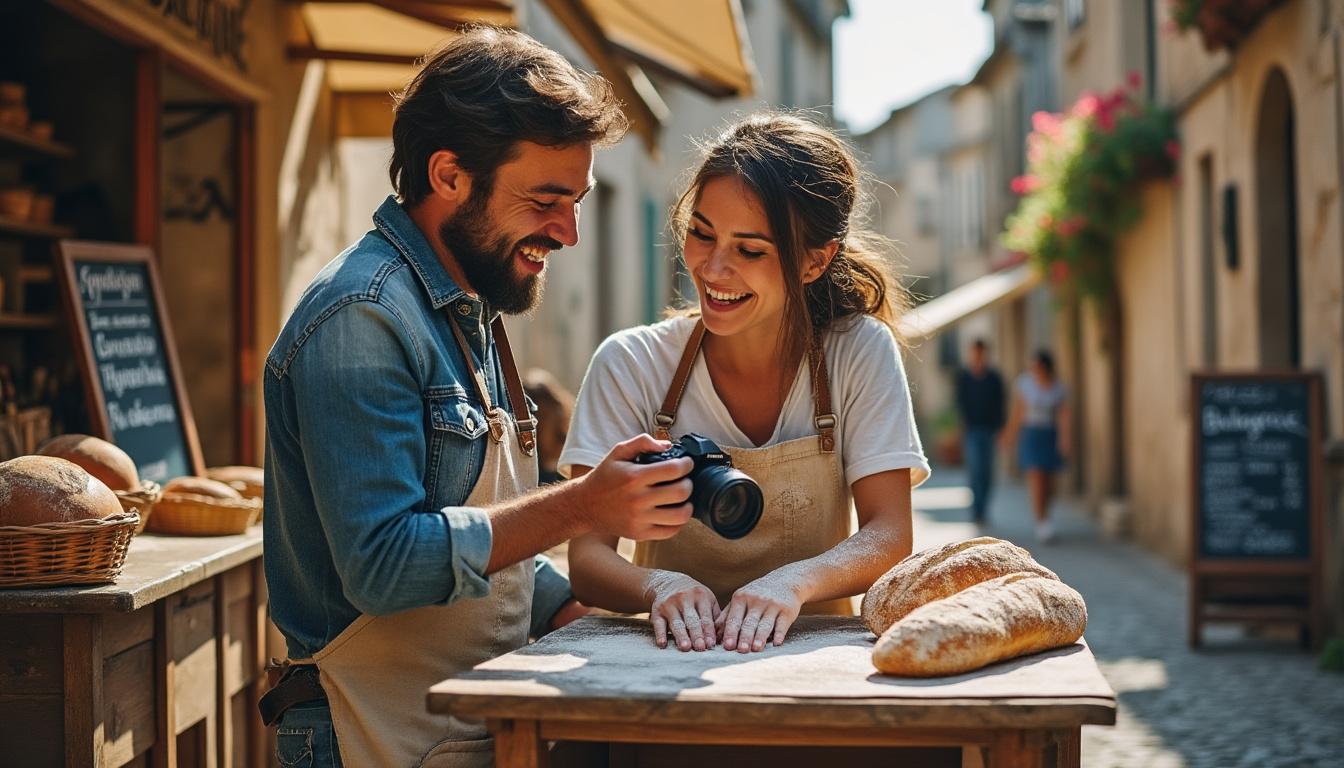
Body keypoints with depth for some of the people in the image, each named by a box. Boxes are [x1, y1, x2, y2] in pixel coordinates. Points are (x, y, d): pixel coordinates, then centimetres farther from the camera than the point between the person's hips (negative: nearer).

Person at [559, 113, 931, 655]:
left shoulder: (860, 354, -4)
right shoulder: (631, 365, -4)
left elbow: (889, 538, -10)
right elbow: (587, 559, -9)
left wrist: (792, 582, -29)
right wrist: (658, 586, -30)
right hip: (671, 652, 1)